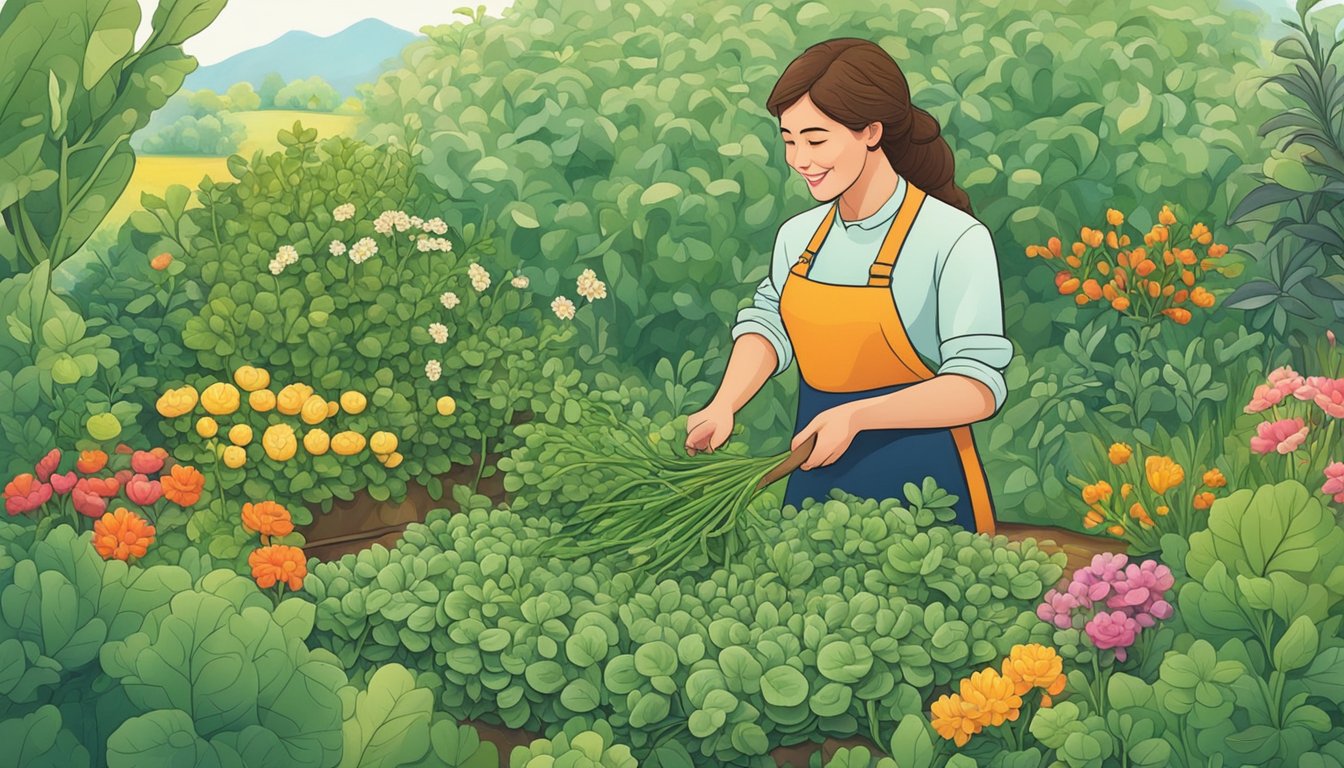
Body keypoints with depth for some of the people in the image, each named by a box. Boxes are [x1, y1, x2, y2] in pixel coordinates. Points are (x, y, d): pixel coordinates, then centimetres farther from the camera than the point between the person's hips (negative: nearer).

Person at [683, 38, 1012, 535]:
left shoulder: (955, 240, -16)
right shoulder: (798, 235, 5)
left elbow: (978, 387, -21)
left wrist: (856, 415, -31)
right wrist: (723, 406, -19)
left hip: (921, 483, -5)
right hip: (815, 480, 6)